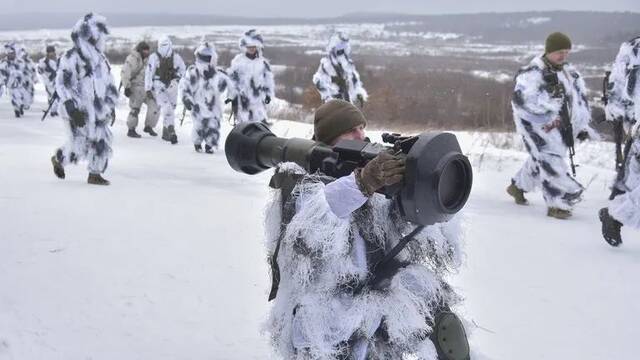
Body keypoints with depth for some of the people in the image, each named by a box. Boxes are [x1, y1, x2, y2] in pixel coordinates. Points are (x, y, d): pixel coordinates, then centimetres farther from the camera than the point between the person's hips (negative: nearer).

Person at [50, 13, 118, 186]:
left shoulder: (100, 58, 10)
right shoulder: (71, 57, -14)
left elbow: (108, 83, 20)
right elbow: (62, 85, -18)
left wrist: (111, 105, 17)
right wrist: (72, 109, -23)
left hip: (97, 110, 7)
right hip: (78, 110, -7)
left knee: (102, 142, 2)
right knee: (79, 147, -4)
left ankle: (95, 174, 15)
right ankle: (58, 159, 25)